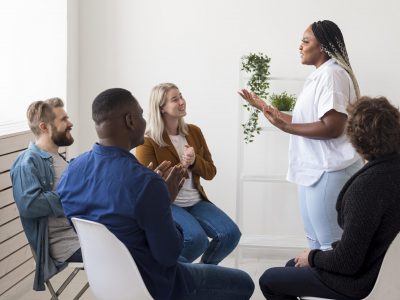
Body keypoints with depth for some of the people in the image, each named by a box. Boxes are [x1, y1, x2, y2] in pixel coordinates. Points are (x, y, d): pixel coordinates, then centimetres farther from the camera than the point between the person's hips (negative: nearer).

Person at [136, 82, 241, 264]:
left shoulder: (194, 132, 7)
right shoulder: (147, 142, -9)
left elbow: (210, 172, 8)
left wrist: (194, 161, -14)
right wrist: (182, 166, -18)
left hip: (196, 201, 6)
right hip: (165, 204, -6)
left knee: (231, 233, -15)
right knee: (197, 239, -31)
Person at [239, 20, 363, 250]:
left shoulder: (332, 74, -16)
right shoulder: (320, 75, 15)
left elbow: (332, 127, -24)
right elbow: (306, 121, 16)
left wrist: (285, 126, -23)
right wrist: (266, 108, 18)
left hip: (328, 171, -11)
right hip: (314, 170, 11)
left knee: (331, 244, -3)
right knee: (315, 240, 18)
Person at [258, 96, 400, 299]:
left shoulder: (367, 185, -31)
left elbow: (347, 262, -27)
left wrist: (313, 257, -9)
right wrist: (336, 247, 11)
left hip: (360, 279, -9)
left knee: (268, 280, 7)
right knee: (293, 266, 27)